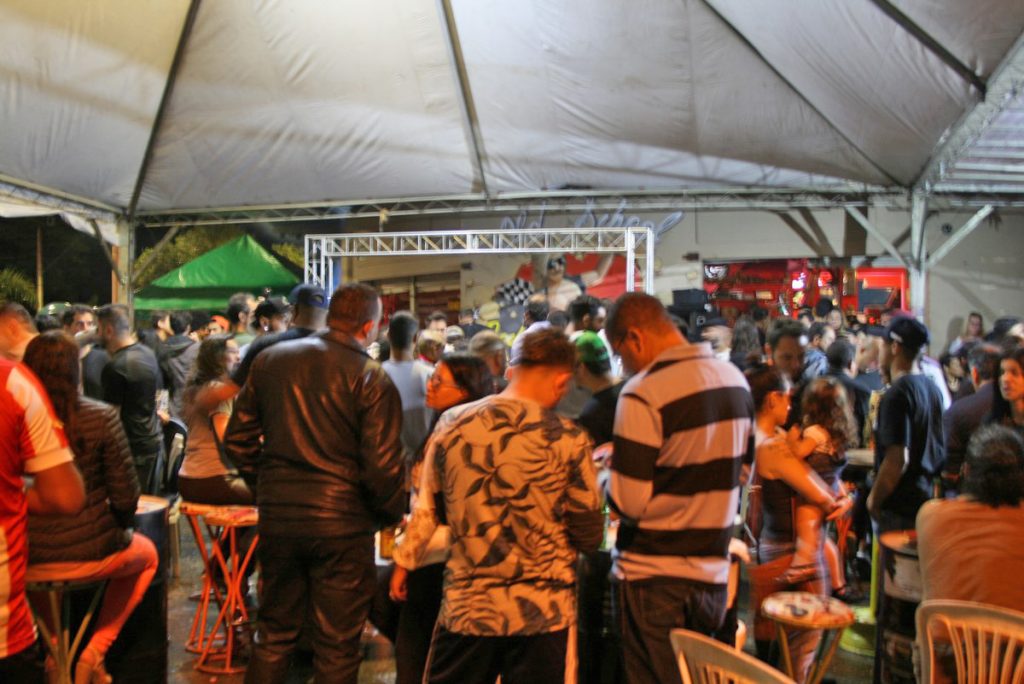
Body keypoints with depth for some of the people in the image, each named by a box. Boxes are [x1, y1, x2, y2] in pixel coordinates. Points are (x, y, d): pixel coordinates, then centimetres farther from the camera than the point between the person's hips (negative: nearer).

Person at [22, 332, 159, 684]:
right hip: (90, 556, -3)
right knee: (146, 553, 30)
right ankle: (95, 652, 21)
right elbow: (125, 495, -12)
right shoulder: (101, 417, -14)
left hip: (26, 561, 3)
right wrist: (118, 527, 9)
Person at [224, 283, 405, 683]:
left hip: (277, 517, 4)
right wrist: (391, 515, 2)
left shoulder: (270, 360, 2)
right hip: (342, 525, -4)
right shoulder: (372, 379, -12)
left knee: (274, 635, 21)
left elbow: (237, 440, 7)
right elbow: (382, 467, -16)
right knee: (336, 649, 10)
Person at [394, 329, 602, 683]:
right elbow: (589, 537, -4)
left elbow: (426, 511, 7)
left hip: (466, 606, 3)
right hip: (543, 611, -2)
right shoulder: (568, 440, -11)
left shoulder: (452, 424, -3)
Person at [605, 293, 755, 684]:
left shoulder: (643, 393, -20)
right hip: (714, 571, 7)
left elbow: (628, 503, -20)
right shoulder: (735, 379, 3)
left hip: (654, 577, -6)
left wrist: (609, 472, -1)